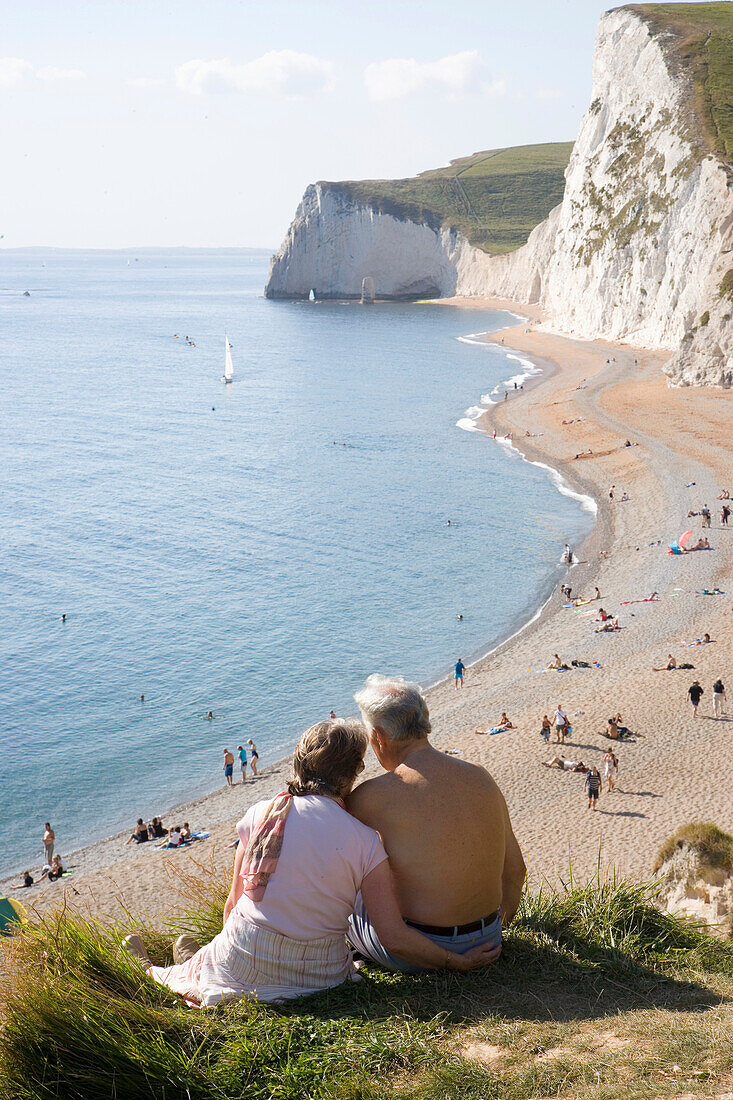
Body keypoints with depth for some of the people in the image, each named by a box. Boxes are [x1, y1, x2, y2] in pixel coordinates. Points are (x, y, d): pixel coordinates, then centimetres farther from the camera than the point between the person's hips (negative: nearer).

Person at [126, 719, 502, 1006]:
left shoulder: (260, 814, -6)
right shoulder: (365, 841, -12)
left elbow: (234, 902, 4)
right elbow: (394, 935, -14)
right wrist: (458, 961, -3)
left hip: (243, 964, -1)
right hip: (319, 975, 1)